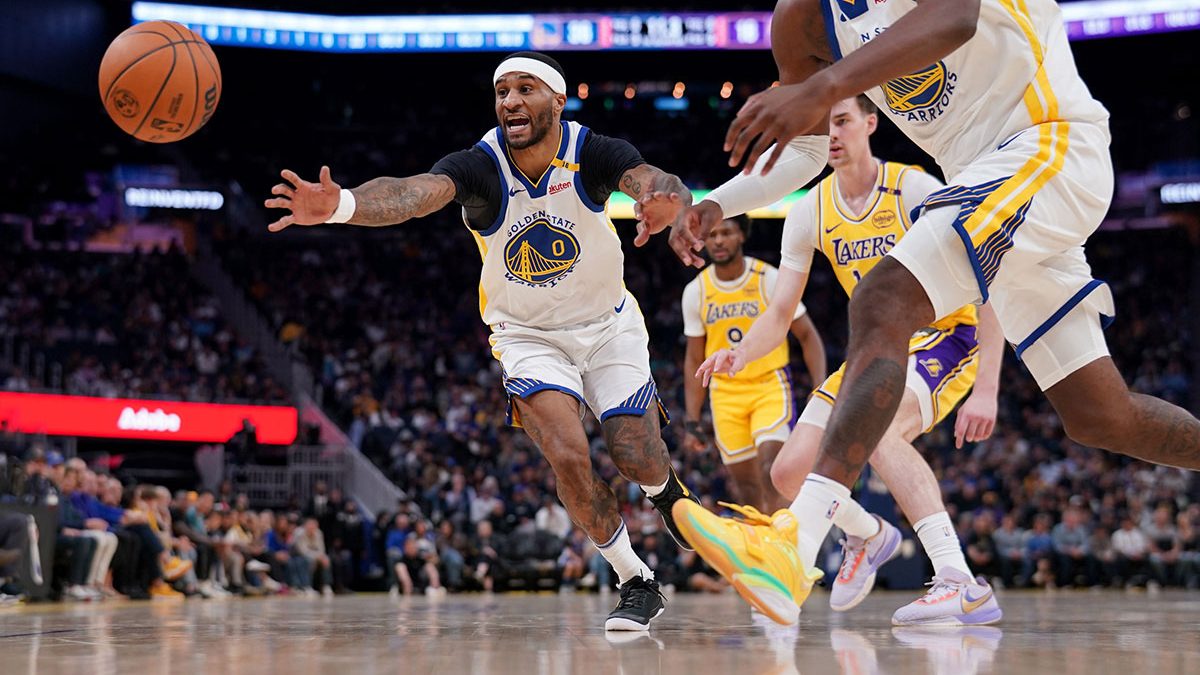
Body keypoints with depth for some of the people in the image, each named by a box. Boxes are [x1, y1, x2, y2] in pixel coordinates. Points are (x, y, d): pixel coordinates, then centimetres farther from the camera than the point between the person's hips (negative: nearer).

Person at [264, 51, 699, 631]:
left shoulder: (593, 153, -21)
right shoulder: (479, 166, -22)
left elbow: (650, 180, -40)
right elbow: (415, 192, -42)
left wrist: (664, 196, -67)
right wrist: (341, 205, -64)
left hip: (607, 326, 0)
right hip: (528, 336, 0)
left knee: (638, 462, -2)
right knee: (569, 457, -20)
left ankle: (667, 491, 40)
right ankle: (637, 584, 2)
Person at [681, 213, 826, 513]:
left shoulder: (770, 279, -7)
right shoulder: (695, 292, 2)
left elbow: (807, 336, -1)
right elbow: (694, 360, 10)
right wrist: (692, 421, 6)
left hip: (771, 386, -3)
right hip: (726, 393, 3)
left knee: (770, 471, -21)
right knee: (747, 488, 4)